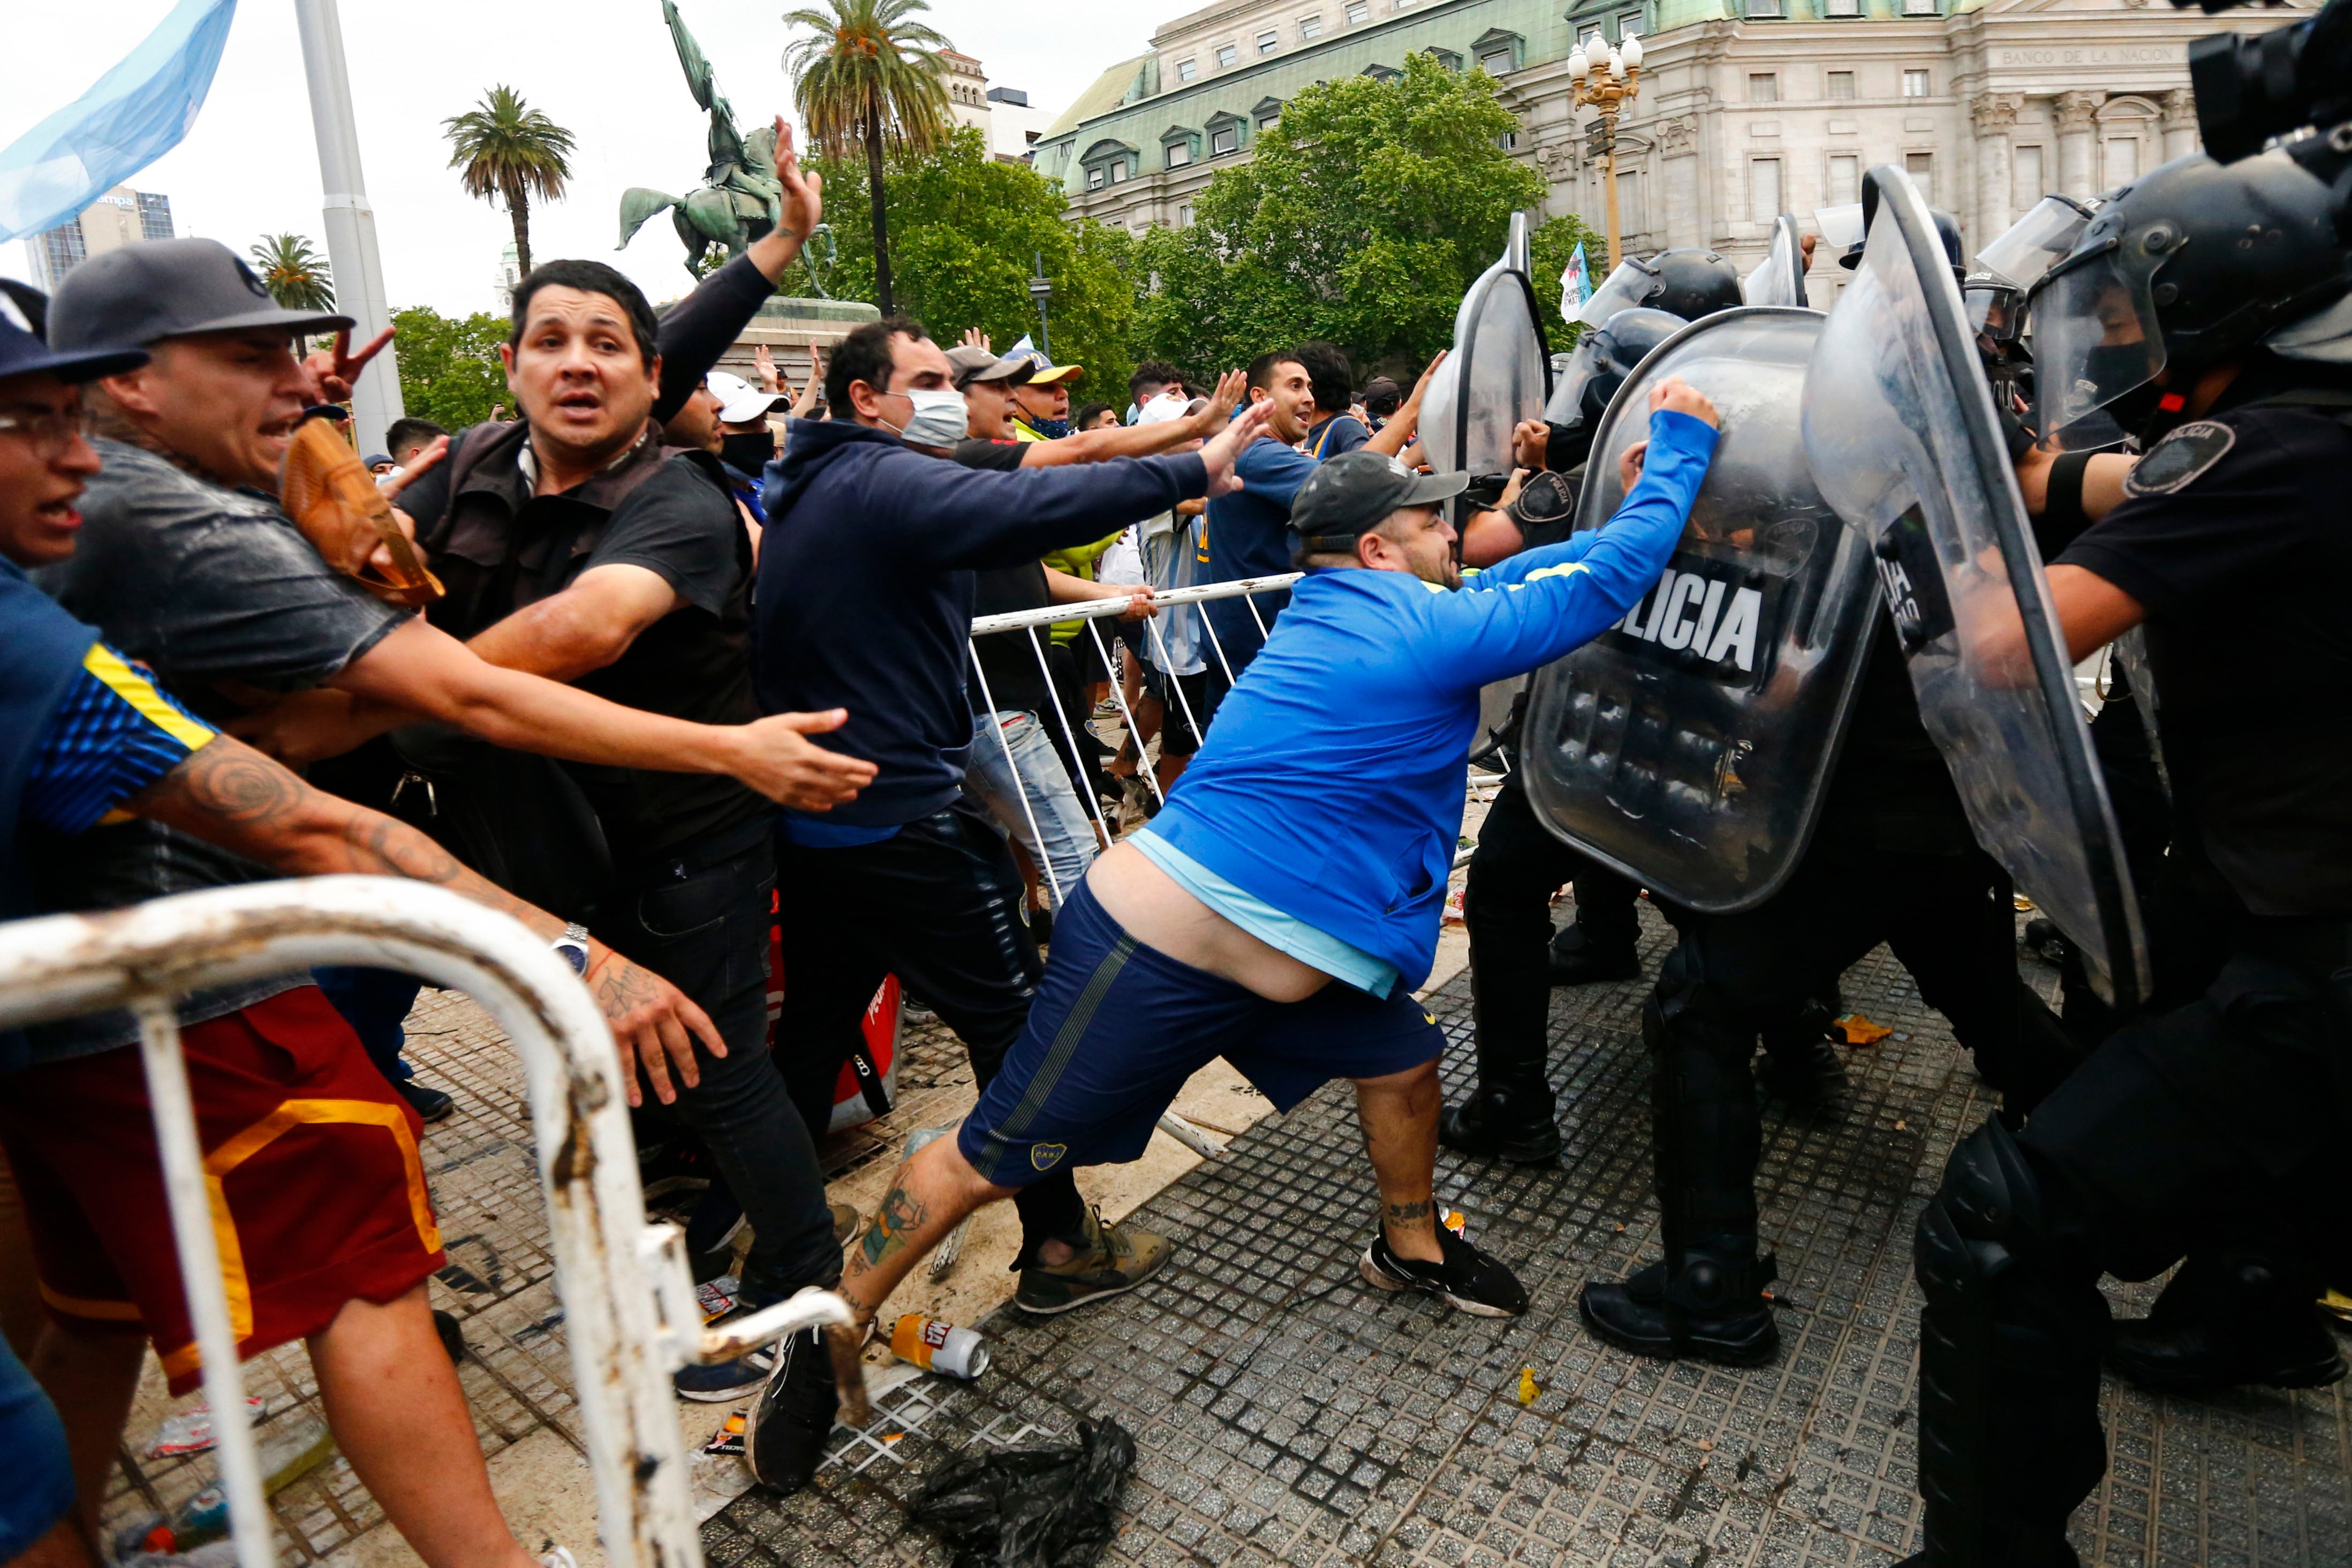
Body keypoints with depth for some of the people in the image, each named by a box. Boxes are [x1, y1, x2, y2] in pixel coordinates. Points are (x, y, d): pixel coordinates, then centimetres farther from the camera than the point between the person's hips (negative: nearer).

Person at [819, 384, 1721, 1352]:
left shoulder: (1336, 611, 10)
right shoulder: (1425, 631, -16)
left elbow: (1513, 579, 24)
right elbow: (1610, 579, -10)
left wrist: (1632, 506, 24)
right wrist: (1679, 442, 1)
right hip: (1160, 957, -10)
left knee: (1403, 1062, 15)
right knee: (991, 1162, 2)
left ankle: (1411, 1248, 41)